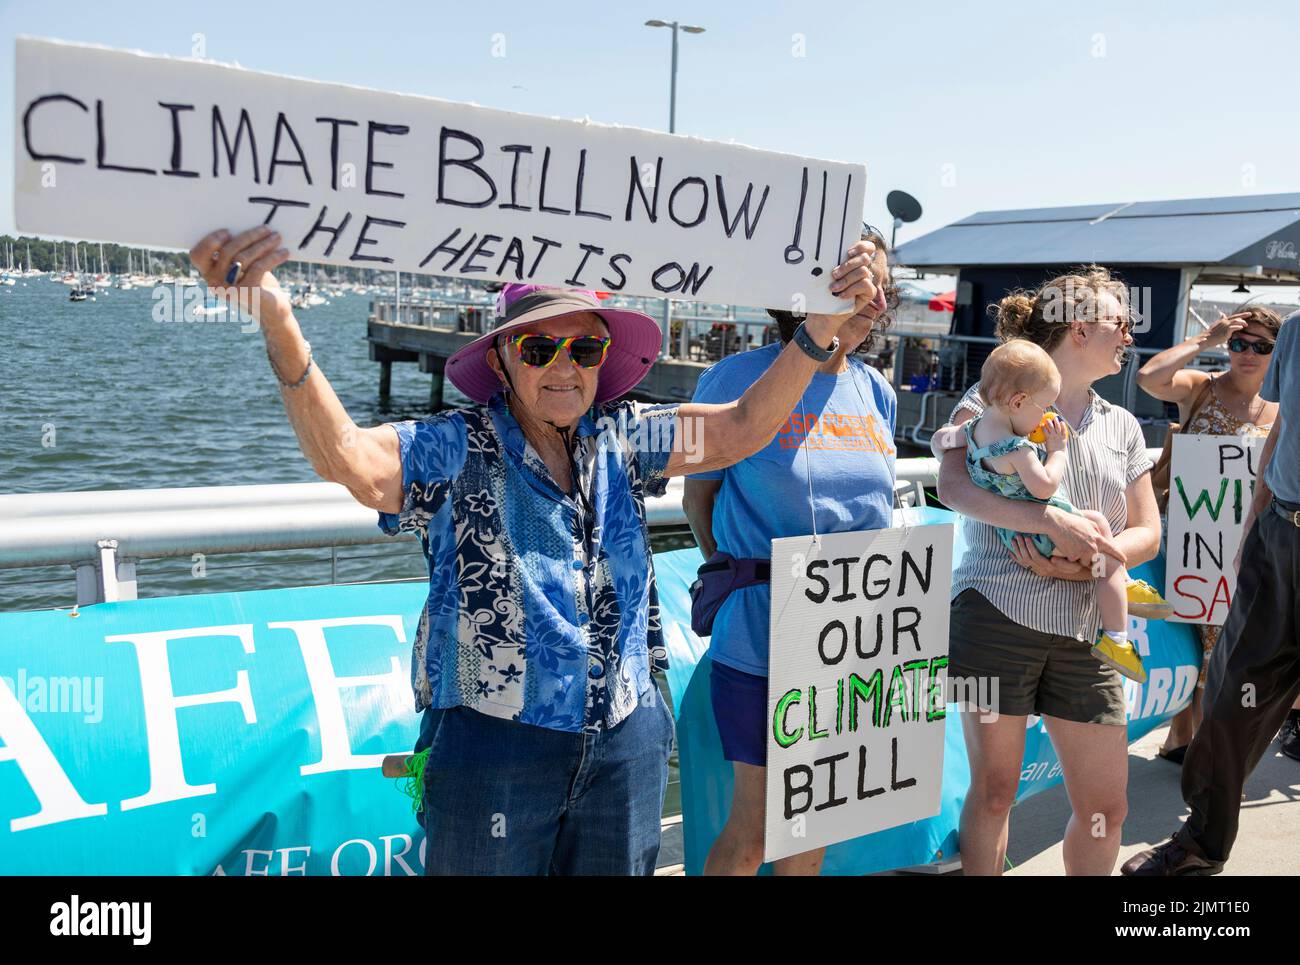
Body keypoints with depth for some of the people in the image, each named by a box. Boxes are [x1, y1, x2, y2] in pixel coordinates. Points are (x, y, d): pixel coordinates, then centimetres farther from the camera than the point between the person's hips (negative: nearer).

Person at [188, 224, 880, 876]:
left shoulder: (620, 440, 1)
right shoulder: (455, 451, -14)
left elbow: (741, 429, 1)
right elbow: (348, 459, -30)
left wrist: (820, 329, -8)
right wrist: (281, 330, -46)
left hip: (627, 746, 5)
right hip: (492, 751, -4)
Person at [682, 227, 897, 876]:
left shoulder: (877, 393, 7)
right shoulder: (739, 378, -9)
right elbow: (698, 493, 0)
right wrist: (732, 576, -6)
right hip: (762, 640, -5)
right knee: (752, 830, 5)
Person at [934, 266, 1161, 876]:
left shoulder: (1122, 427, 15)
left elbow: (1147, 532, 11)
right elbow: (953, 486, -18)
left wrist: (1089, 562, -9)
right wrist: (1055, 522, -27)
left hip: (1084, 631, 5)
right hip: (998, 616, -5)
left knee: (1106, 808, 7)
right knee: (994, 792, 6)